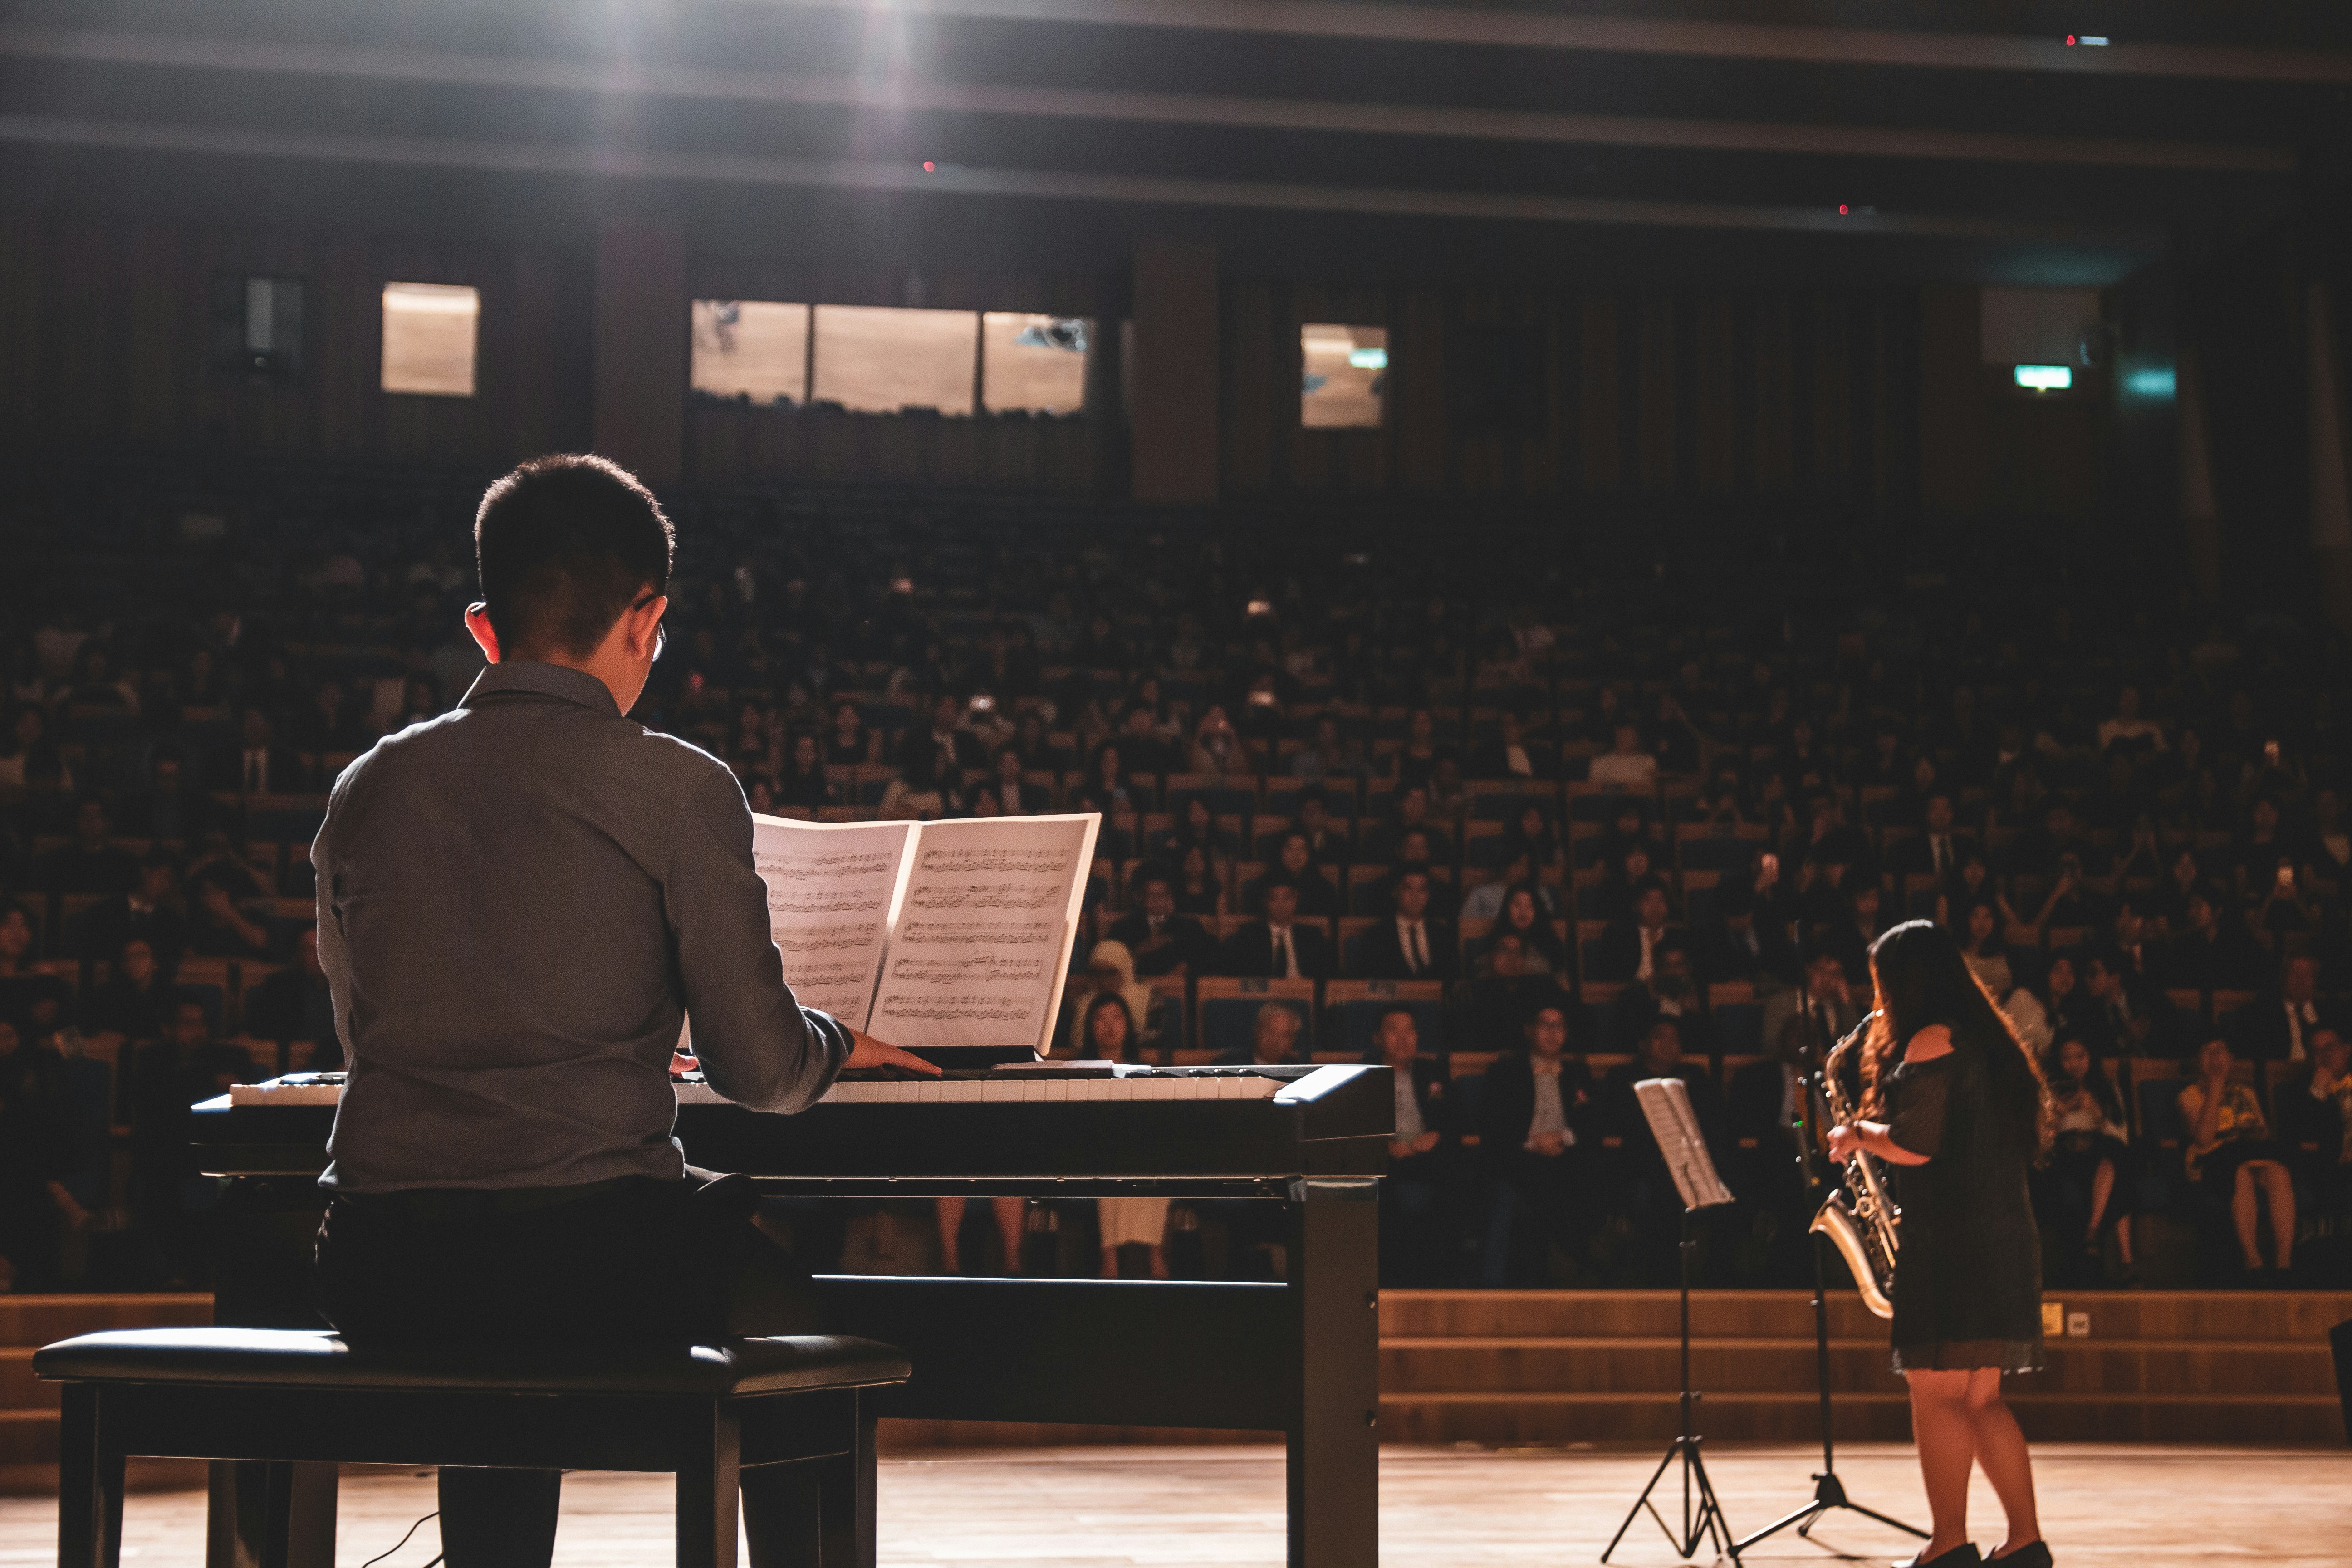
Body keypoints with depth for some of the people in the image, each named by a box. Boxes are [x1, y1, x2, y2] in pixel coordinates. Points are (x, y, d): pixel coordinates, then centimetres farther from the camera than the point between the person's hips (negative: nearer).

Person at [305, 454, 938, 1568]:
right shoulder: (678, 789, -4)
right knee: (787, 1273, 26)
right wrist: (841, 1044, 19)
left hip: (376, 1267, 4)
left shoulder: (367, 789, 9)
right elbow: (758, 1066, -5)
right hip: (590, 1250, -4)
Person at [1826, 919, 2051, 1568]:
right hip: (2003, 1239, 9)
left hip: (1951, 1241, -9)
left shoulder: (1930, 1041, -9)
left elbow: (1914, 1144, -18)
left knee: (1935, 1394, -6)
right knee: (1978, 1399, 12)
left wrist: (1856, 1135, 1)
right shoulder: (1986, 1038, 18)